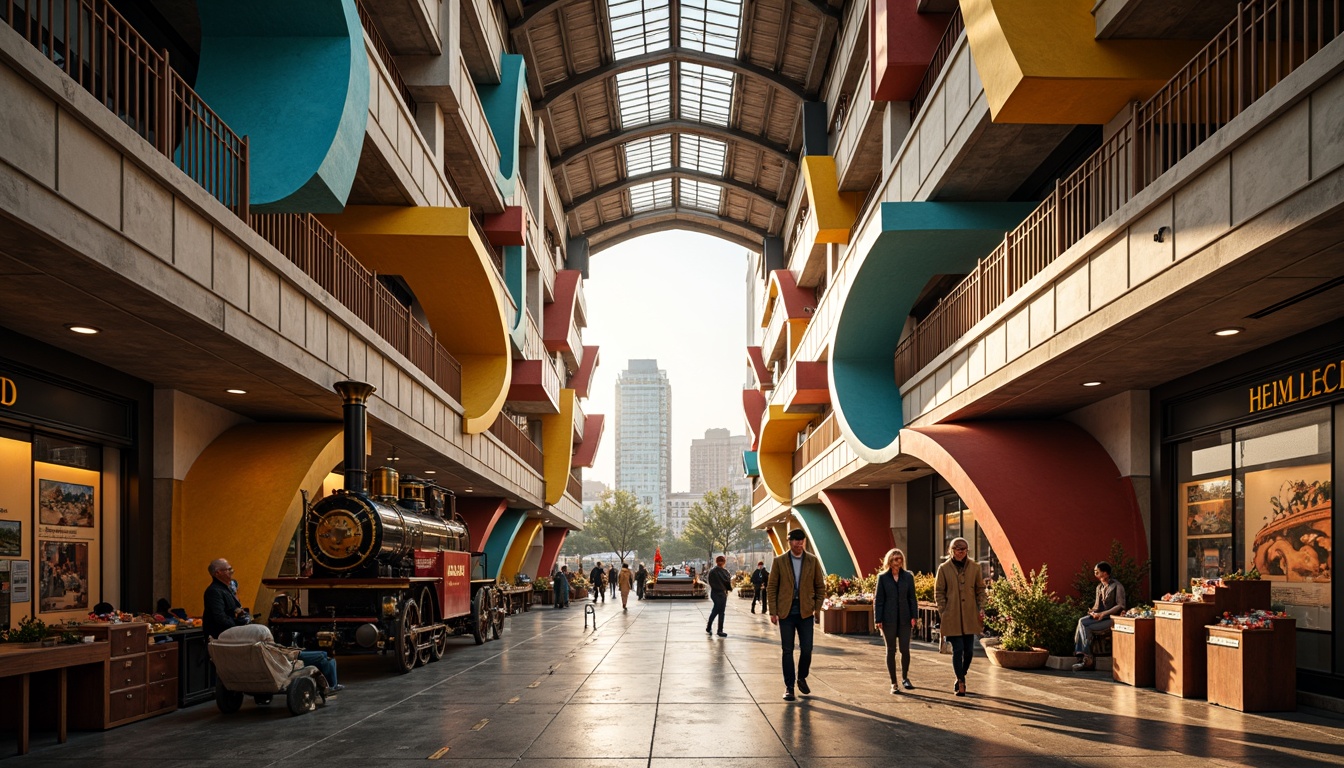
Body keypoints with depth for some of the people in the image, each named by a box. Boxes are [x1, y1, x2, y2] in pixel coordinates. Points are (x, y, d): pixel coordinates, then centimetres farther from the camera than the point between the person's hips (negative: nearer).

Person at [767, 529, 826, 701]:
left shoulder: (813, 561, 3)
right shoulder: (779, 561, 0)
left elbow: (820, 586, 9)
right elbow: (771, 587, 2)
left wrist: (817, 608, 0)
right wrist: (773, 611, -3)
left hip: (806, 612, 1)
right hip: (786, 612, -1)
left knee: (806, 649, 1)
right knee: (787, 650, 1)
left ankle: (802, 678, 26)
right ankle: (789, 686, 9)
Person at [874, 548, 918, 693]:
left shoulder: (908, 576, 7)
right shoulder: (882, 577, 2)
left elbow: (912, 598, 7)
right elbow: (878, 599, 2)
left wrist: (914, 616, -2)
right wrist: (878, 620, -3)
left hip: (904, 619, 1)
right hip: (889, 619, -1)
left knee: (905, 649, 0)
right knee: (891, 650, 4)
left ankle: (905, 678, 23)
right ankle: (893, 683, 12)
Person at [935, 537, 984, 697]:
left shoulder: (975, 567, 5)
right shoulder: (944, 568, -1)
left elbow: (980, 590, 11)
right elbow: (939, 592, 2)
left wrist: (981, 610, 2)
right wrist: (942, 613, -4)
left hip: (970, 616, 3)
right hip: (952, 617, -3)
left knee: (969, 650, 6)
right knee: (958, 650, -5)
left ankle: (961, 678, 26)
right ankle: (961, 682, 6)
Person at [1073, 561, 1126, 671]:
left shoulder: (1117, 586, -5)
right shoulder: (1099, 587, 18)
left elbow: (1120, 606, -12)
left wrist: (1103, 613, -18)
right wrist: (1093, 612, -3)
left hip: (1111, 618, -7)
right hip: (1099, 617, 7)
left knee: (1086, 628, -26)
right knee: (1081, 621, -24)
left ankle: (1088, 659, -20)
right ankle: (1083, 657, -27)